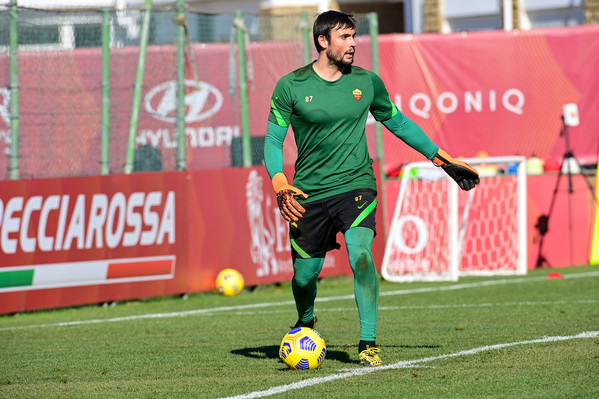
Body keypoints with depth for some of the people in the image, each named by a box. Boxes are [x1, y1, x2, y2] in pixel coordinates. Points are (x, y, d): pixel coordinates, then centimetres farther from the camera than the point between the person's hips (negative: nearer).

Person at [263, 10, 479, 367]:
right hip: (309, 193, 0)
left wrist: (442, 159, 19)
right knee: (305, 274, 5)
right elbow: (273, 140, 2)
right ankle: (306, 325, 40)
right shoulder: (291, 86, -2)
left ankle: (369, 344, -15)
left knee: (361, 255, -23)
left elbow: (398, 122, 18)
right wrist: (280, 184, -15)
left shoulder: (366, 82, 4)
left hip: (355, 183, 0)